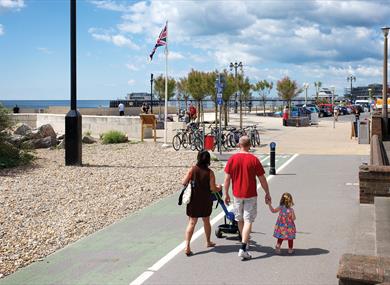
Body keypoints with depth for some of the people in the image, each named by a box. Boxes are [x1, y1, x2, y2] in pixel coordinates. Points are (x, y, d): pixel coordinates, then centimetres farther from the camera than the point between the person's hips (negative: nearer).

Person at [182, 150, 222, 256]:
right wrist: (219, 188, 11)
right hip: (206, 201, 0)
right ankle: (208, 242, 37)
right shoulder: (210, 173, -10)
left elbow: (184, 182, -8)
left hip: (193, 200, 0)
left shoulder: (192, 170, -9)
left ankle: (187, 246, -10)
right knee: (206, 221, 21)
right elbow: (213, 188, -10)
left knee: (192, 223, 2)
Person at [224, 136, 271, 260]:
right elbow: (262, 179, -4)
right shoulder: (254, 159, -9)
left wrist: (226, 194, 8)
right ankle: (243, 248, -12)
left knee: (240, 220, 19)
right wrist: (267, 194, 7)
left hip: (237, 195, 2)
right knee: (248, 221, -2)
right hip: (250, 195, -2)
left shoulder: (232, 159, -4)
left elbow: (227, 179, -3)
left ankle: (245, 242, 36)